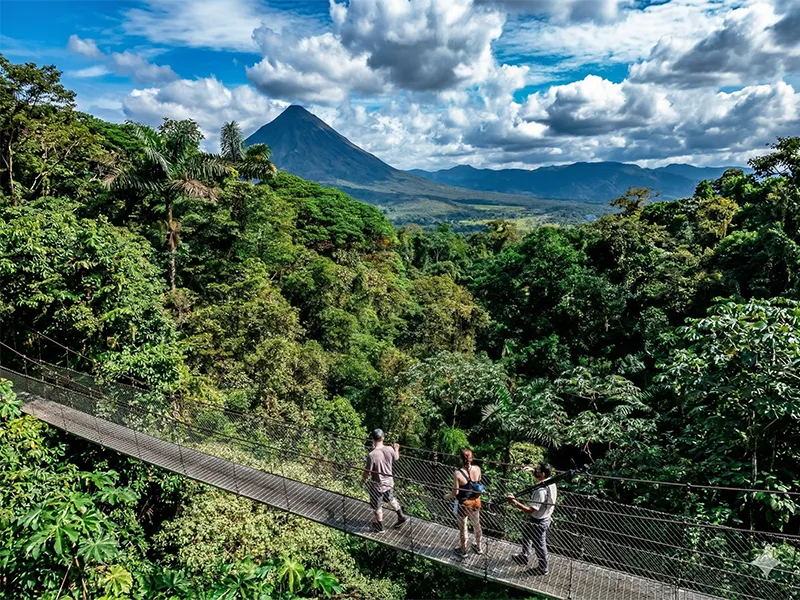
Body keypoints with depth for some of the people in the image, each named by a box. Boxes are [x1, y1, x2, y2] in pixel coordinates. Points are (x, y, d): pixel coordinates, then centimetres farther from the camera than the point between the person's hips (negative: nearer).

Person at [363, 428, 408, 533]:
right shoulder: (389, 450, -16)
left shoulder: (371, 455, -30)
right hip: (389, 482, 5)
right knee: (390, 499, 33)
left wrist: (364, 478, 2)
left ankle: (380, 526, 39)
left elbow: (367, 473, -20)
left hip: (377, 485, -5)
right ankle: (401, 516, 45)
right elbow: (396, 458, 7)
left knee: (377, 506, 20)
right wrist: (396, 449, 26)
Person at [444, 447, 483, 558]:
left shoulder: (458, 473, -28)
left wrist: (447, 497, 0)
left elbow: (455, 492, -19)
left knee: (463, 528, 18)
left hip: (464, 504, -4)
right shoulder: (477, 469, -15)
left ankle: (463, 551, 37)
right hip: (476, 502, 4)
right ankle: (479, 547, 46)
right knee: (476, 525, 26)